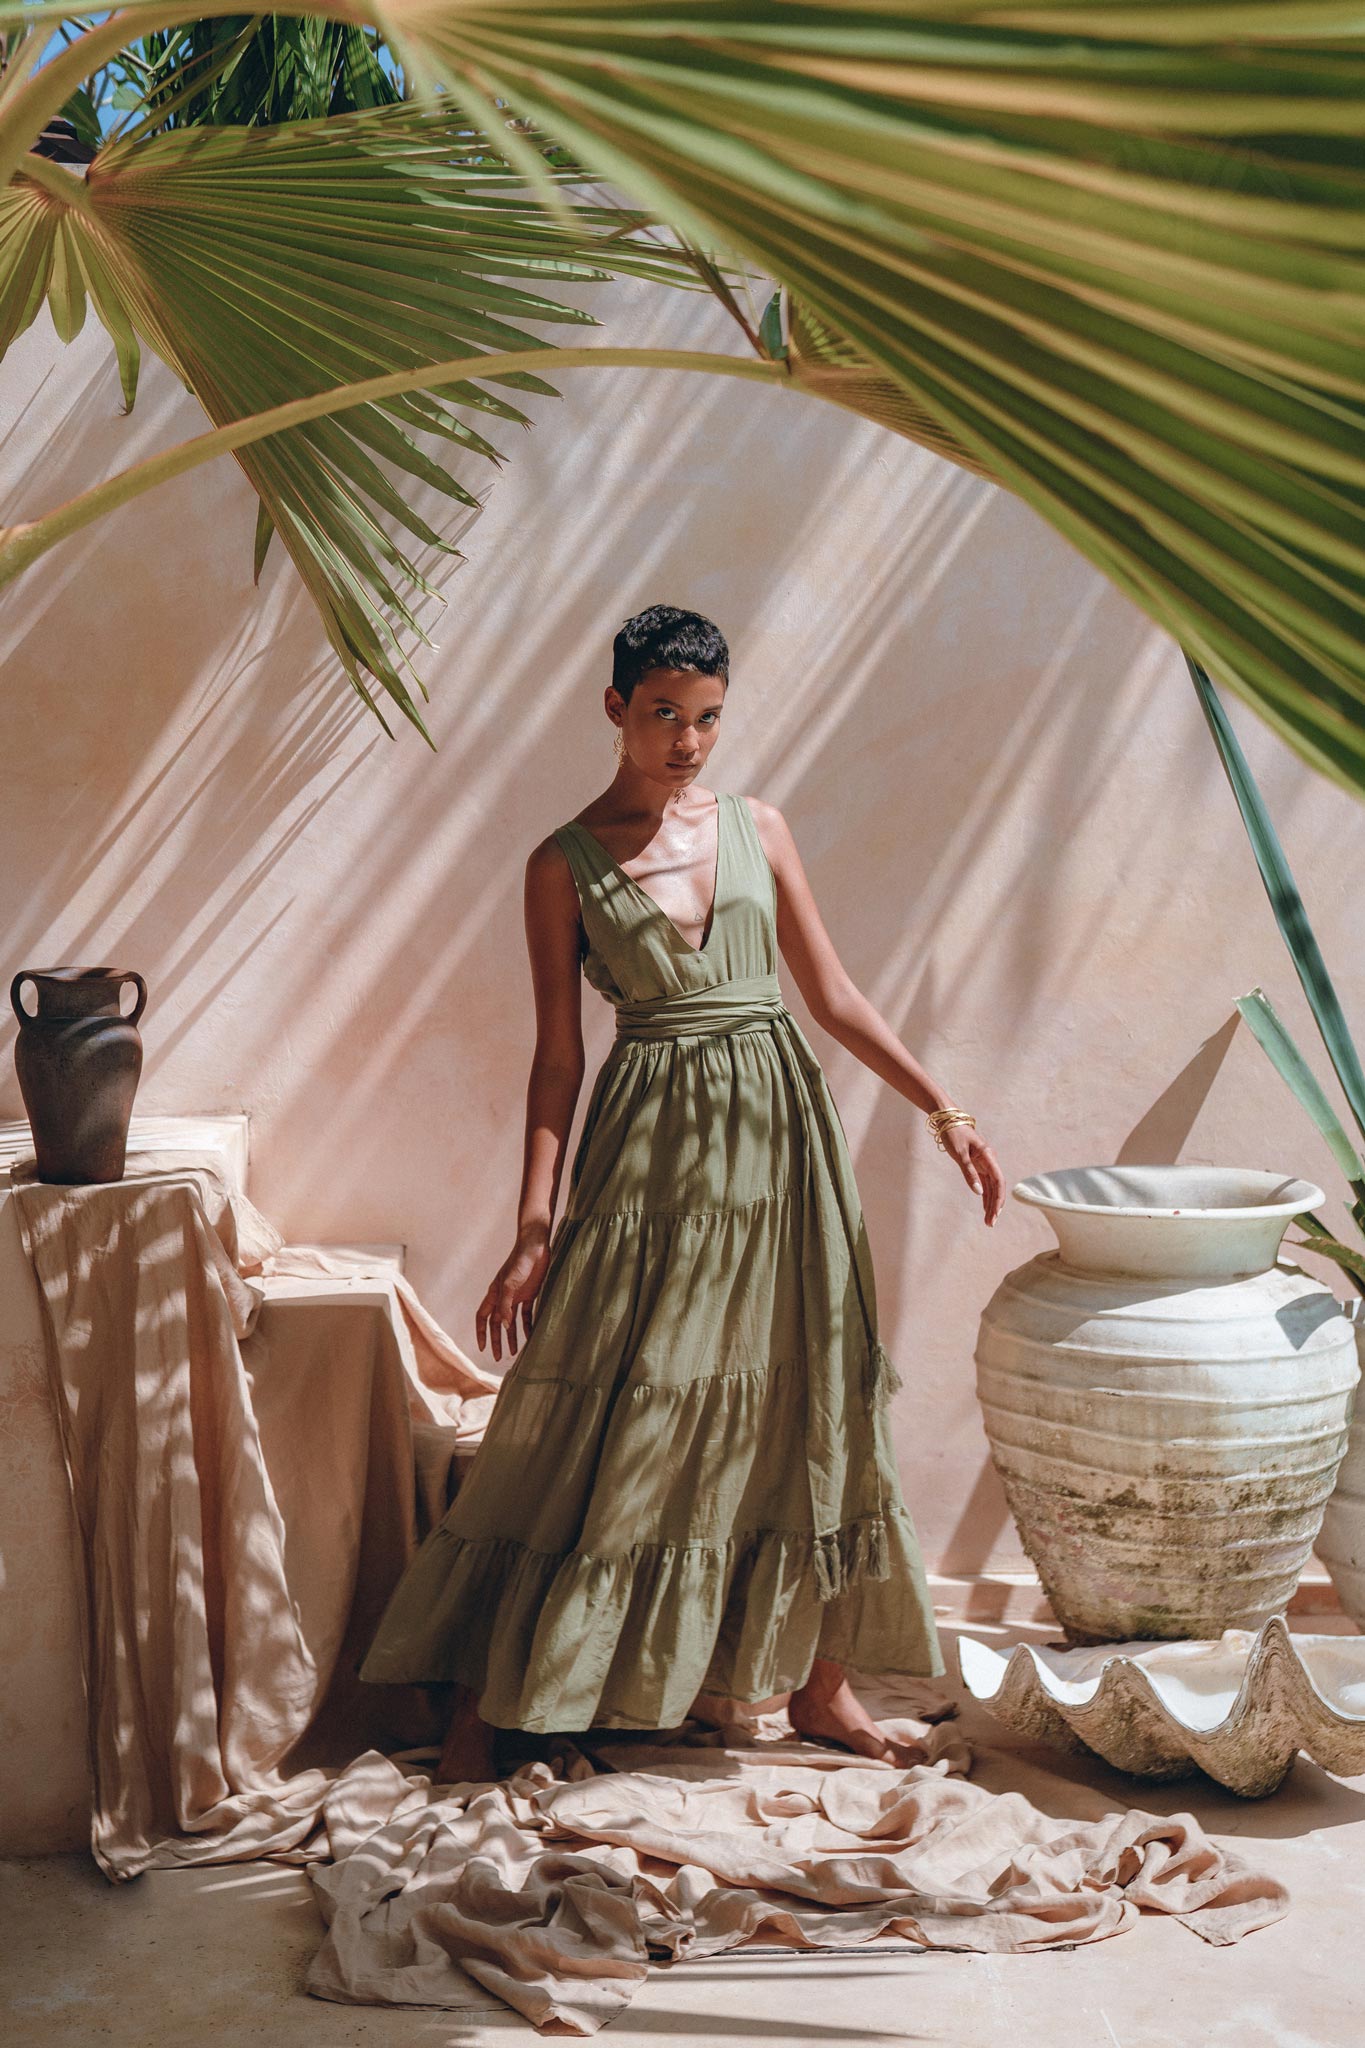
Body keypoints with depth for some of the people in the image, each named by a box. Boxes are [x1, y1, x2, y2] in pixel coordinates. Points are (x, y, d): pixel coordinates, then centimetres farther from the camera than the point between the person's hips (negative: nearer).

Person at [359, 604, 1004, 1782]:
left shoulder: (760, 829, 8)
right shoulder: (565, 866, 0)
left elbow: (834, 995, 12)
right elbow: (558, 1058, -1)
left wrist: (942, 1110, 8)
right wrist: (535, 1228, -6)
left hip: (779, 1128, 4)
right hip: (651, 1151, -3)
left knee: (803, 1402, 8)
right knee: (602, 1422, -2)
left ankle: (816, 1679, 23)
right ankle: (483, 1697, 10)